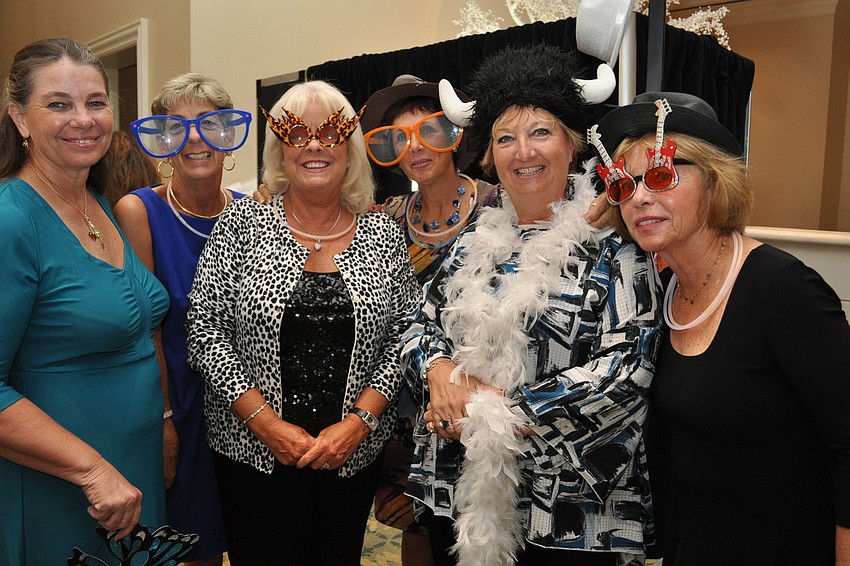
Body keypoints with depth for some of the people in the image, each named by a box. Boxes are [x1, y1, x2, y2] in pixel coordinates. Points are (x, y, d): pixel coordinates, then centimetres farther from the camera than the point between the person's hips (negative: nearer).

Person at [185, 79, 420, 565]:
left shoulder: (384, 235, 0)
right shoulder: (242, 224, -4)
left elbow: (403, 338, -1)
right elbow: (205, 327, -7)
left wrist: (358, 422, -11)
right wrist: (265, 421, -13)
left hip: (355, 455, 2)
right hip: (253, 454, -1)